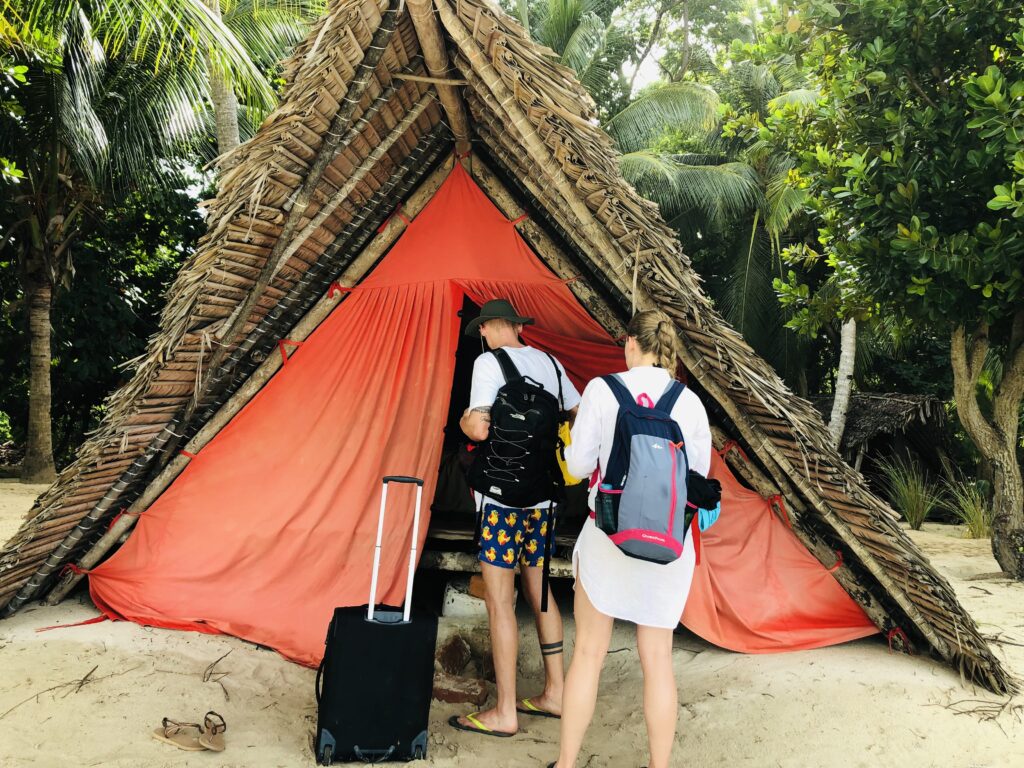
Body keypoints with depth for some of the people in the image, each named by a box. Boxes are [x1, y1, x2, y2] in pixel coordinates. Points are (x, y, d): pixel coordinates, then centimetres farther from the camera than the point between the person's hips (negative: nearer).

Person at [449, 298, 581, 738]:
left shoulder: (489, 362, -10)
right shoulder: (549, 363, 10)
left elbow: (479, 429, -20)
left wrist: (463, 421, 2)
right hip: (543, 496, 7)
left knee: (499, 600, 1)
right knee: (540, 591, 17)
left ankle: (505, 713, 9)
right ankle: (554, 693, 27)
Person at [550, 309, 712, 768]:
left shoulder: (602, 390, -8)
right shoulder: (690, 402, -1)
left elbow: (579, 465, -5)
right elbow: (699, 475, 6)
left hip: (608, 534, -1)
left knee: (589, 652, 11)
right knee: (658, 658, 12)